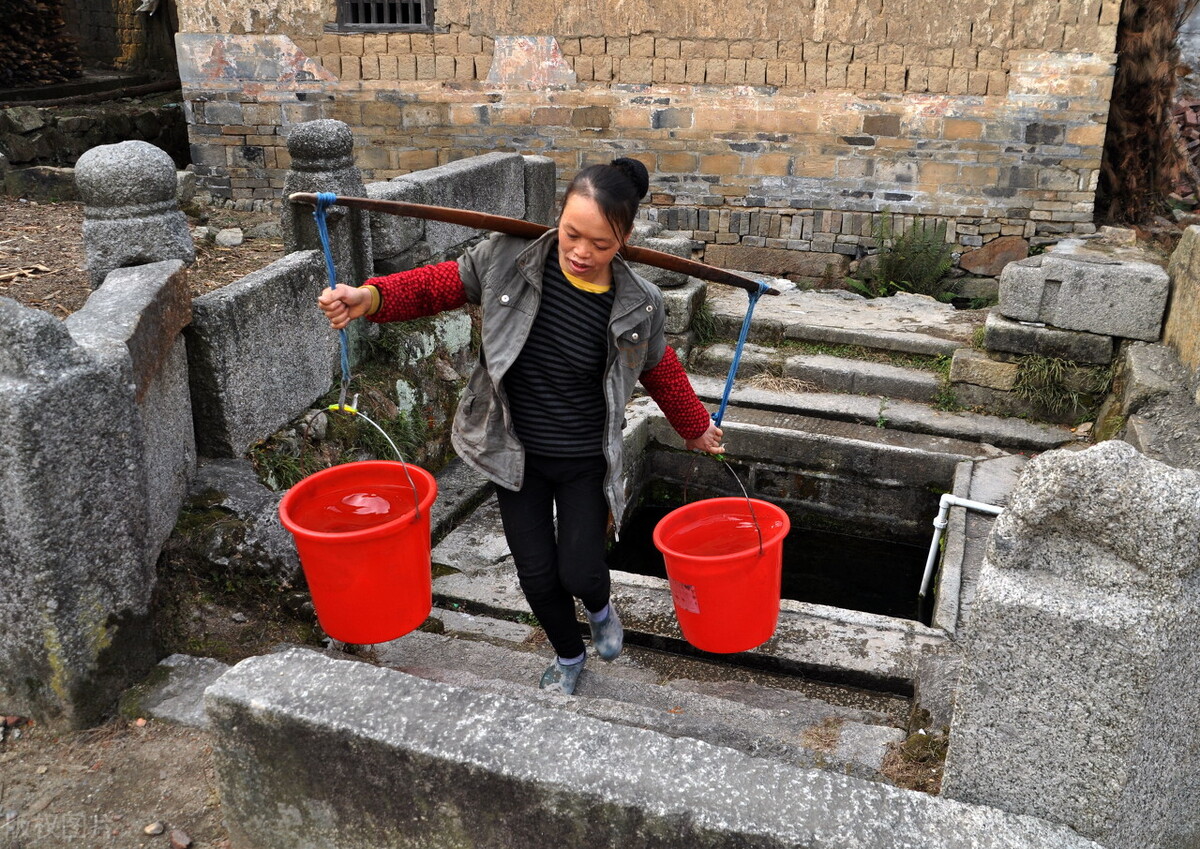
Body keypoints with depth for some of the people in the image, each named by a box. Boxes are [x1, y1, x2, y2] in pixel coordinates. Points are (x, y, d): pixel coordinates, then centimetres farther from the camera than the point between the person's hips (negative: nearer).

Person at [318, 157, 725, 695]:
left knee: (578, 574, -2)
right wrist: (367, 298, -22)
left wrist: (697, 429, 18)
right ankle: (568, 655, 42)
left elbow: (660, 372, 4)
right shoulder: (509, 259, -16)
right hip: (516, 454, 1)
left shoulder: (638, 307, -15)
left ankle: (599, 609, 39)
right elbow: (437, 286, -5)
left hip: (586, 462, -1)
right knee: (536, 576, 9)